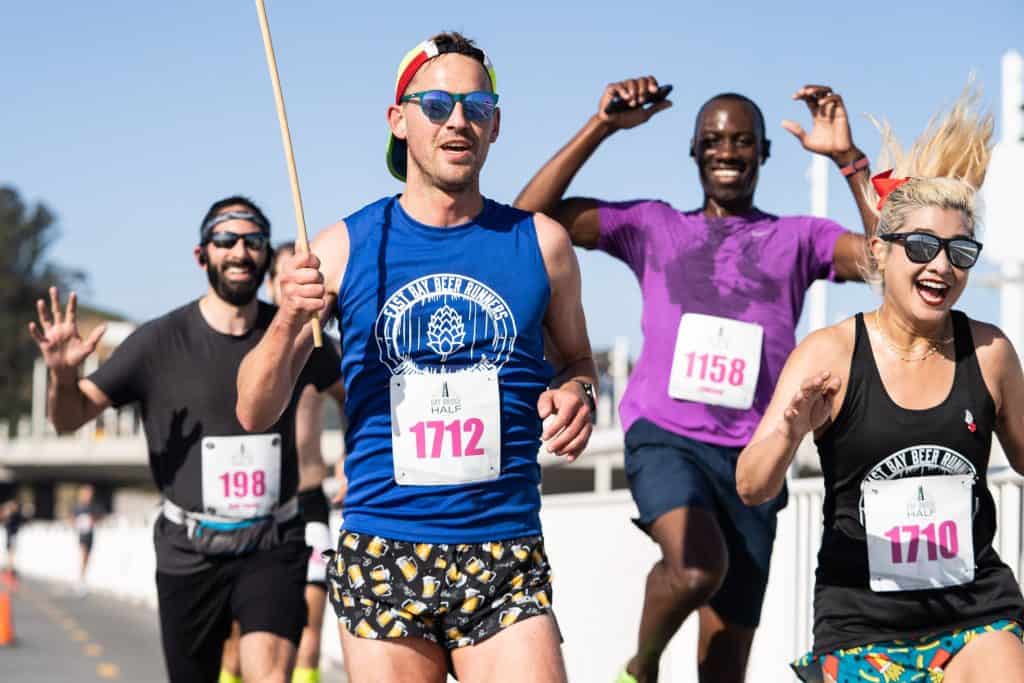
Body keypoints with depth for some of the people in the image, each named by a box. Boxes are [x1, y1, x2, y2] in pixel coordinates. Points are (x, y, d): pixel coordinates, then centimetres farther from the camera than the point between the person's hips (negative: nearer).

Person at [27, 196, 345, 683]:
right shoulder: (161, 342, -6)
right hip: (189, 552, 0)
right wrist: (62, 374, -25)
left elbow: (348, 390, 21)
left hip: (273, 548, 0)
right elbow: (69, 419, -4)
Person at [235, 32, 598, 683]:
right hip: (380, 558, 0)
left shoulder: (539, 242, 6)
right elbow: (255, 413, 5)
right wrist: (287, 322, -14)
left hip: (506, 562, 0)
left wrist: (577, 396, -2)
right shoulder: (342, 248, 4)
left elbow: (577, 358, 21)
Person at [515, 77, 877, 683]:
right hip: (665, 437, -2)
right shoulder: (654, 227, 13)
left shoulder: (797, 238, 12)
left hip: (752, 456, 2)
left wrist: (848, 158, -9)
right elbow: (532, 215, 4)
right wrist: (602, 128, -1)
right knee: (698, 566, -33)